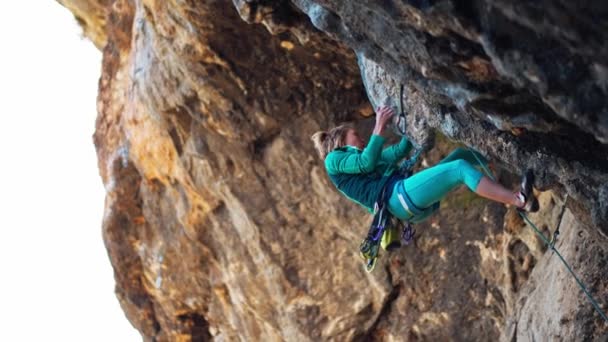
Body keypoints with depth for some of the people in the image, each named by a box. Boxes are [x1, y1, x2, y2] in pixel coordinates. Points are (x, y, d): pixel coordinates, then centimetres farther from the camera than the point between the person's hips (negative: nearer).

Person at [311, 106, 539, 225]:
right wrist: (379, 127, -8)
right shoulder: (334, 160, 9)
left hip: (412, 203, 10)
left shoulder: (358, 157, 35)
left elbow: (400, 151, 35)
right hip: (401, 196, -10)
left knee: (461, 154, 14)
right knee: (461, 168, -22)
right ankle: (520, 201, -32)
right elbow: (366, 163, -10)